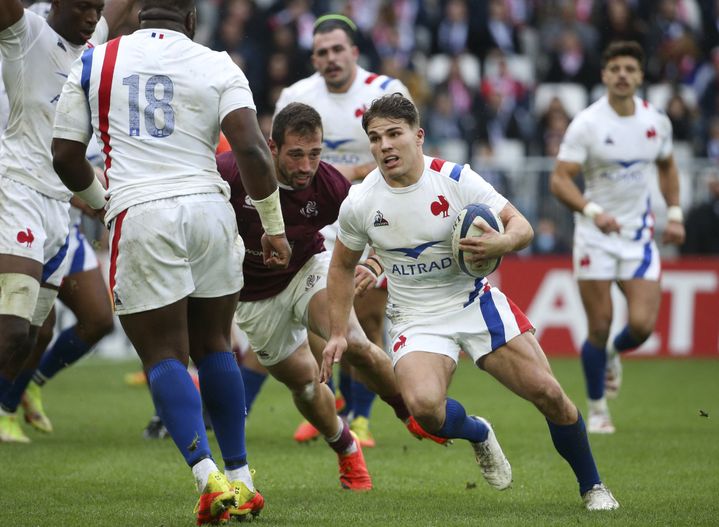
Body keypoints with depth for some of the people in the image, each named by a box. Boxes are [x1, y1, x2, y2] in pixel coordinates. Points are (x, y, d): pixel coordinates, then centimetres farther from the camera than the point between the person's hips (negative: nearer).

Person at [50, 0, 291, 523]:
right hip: (209, 210, 1)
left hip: (141, 217, -1)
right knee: (213, 345, 17)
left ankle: (209, 477, -15)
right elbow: (250, 149, -6)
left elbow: (66, 156, 10)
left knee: (164, 355, 3)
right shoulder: (217, 67, 6)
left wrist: (100, 202, 29)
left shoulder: (94, 63, 9)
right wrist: (275, 226, 3)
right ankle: (241, 480, 17)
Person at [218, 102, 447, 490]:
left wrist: (371, 265, -31)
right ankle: (347, 450, 33)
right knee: (303, 381, 3)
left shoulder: (330, 186, -25)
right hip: (255, 295, 0)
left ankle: (410, 411, 3)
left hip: (307, 269, 0)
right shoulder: (231, 171, -29)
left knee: (353, 344, -24)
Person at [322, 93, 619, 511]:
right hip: (416, 319, 0)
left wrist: (501, 244, -31)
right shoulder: (359, 204, -6)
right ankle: (478, 434, 8)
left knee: (547, 393, -10)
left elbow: (521, 226, -7)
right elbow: (342, 266, 11)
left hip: (474, 301, 0)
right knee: (424, 405, -29)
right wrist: (339, 333, 7)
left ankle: (592, 487, 15)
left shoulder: (456, 180, -11)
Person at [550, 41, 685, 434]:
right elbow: (559, 179, -15)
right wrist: (592, 211, -30)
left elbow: (666, 166, 21)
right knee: (599, 328, -3)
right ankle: (597, 409, 16)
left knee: (642, 324, -10)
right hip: (595, 236, -3)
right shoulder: (587, 123, -12)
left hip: (639, 234, 3)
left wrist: (674, 214, 10)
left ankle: (613, 355, 26)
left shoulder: (656, 121, 2)